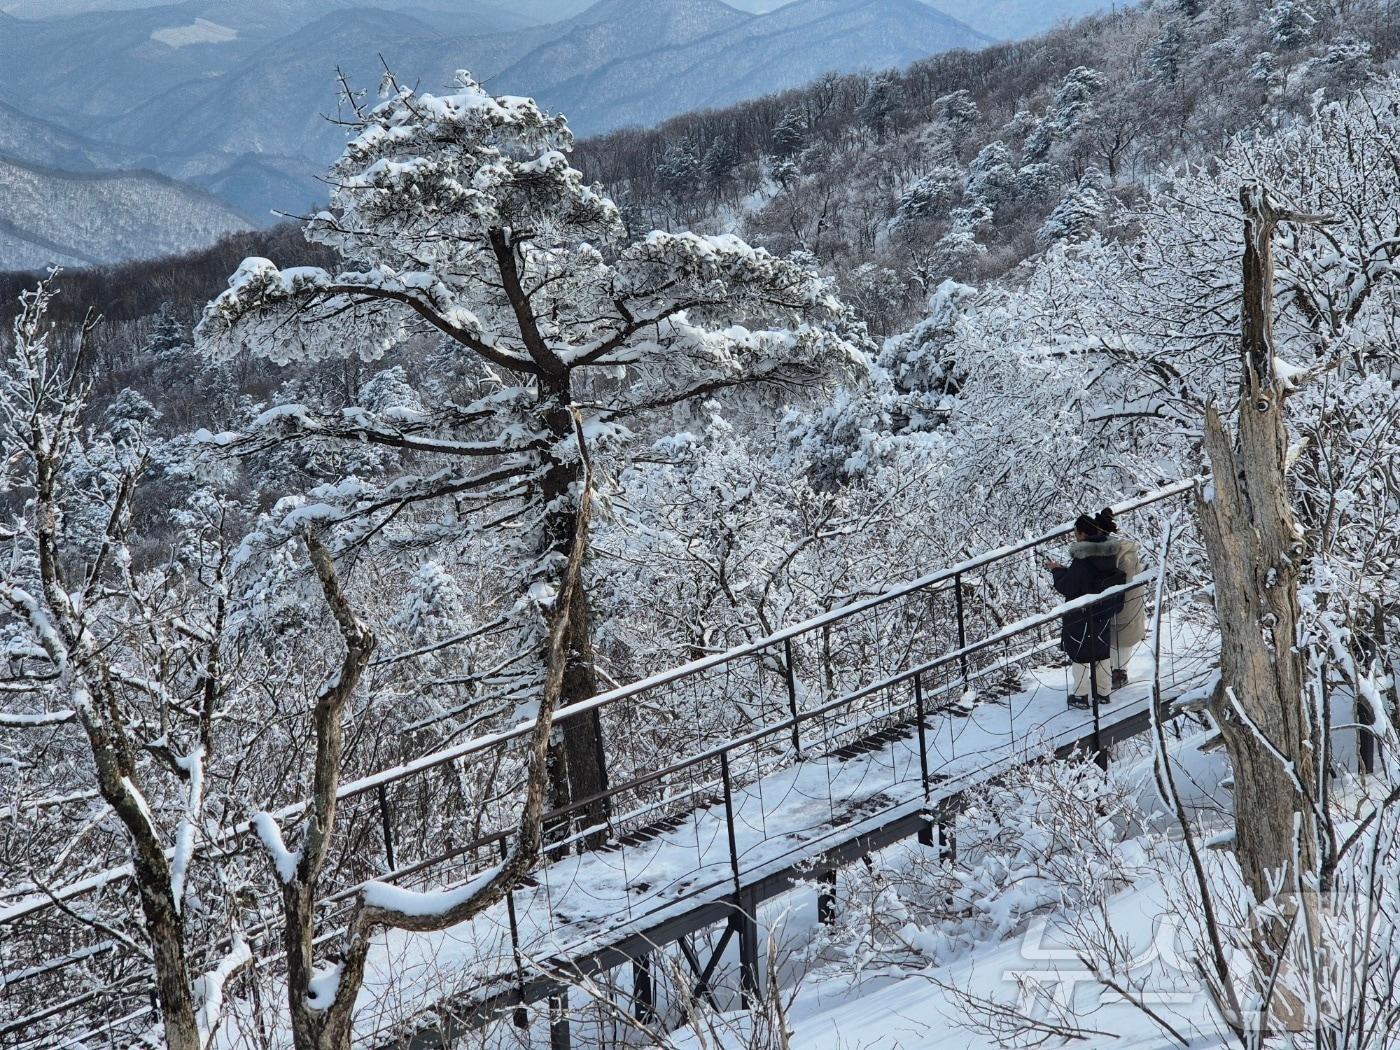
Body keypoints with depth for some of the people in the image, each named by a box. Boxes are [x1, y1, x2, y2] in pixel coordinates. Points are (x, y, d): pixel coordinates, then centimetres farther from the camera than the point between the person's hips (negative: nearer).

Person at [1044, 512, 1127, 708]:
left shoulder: (1081, 560, -26)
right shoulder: (1108, 552, -4)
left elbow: (1067, 587, -21)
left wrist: (1057, 571, -3)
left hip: (1081, 617, -7)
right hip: (1104, 615, 7)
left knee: (1079, 654, 8)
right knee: (1101, 652, 20)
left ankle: (1081, 695, 12)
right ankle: (1103, 692, 28)